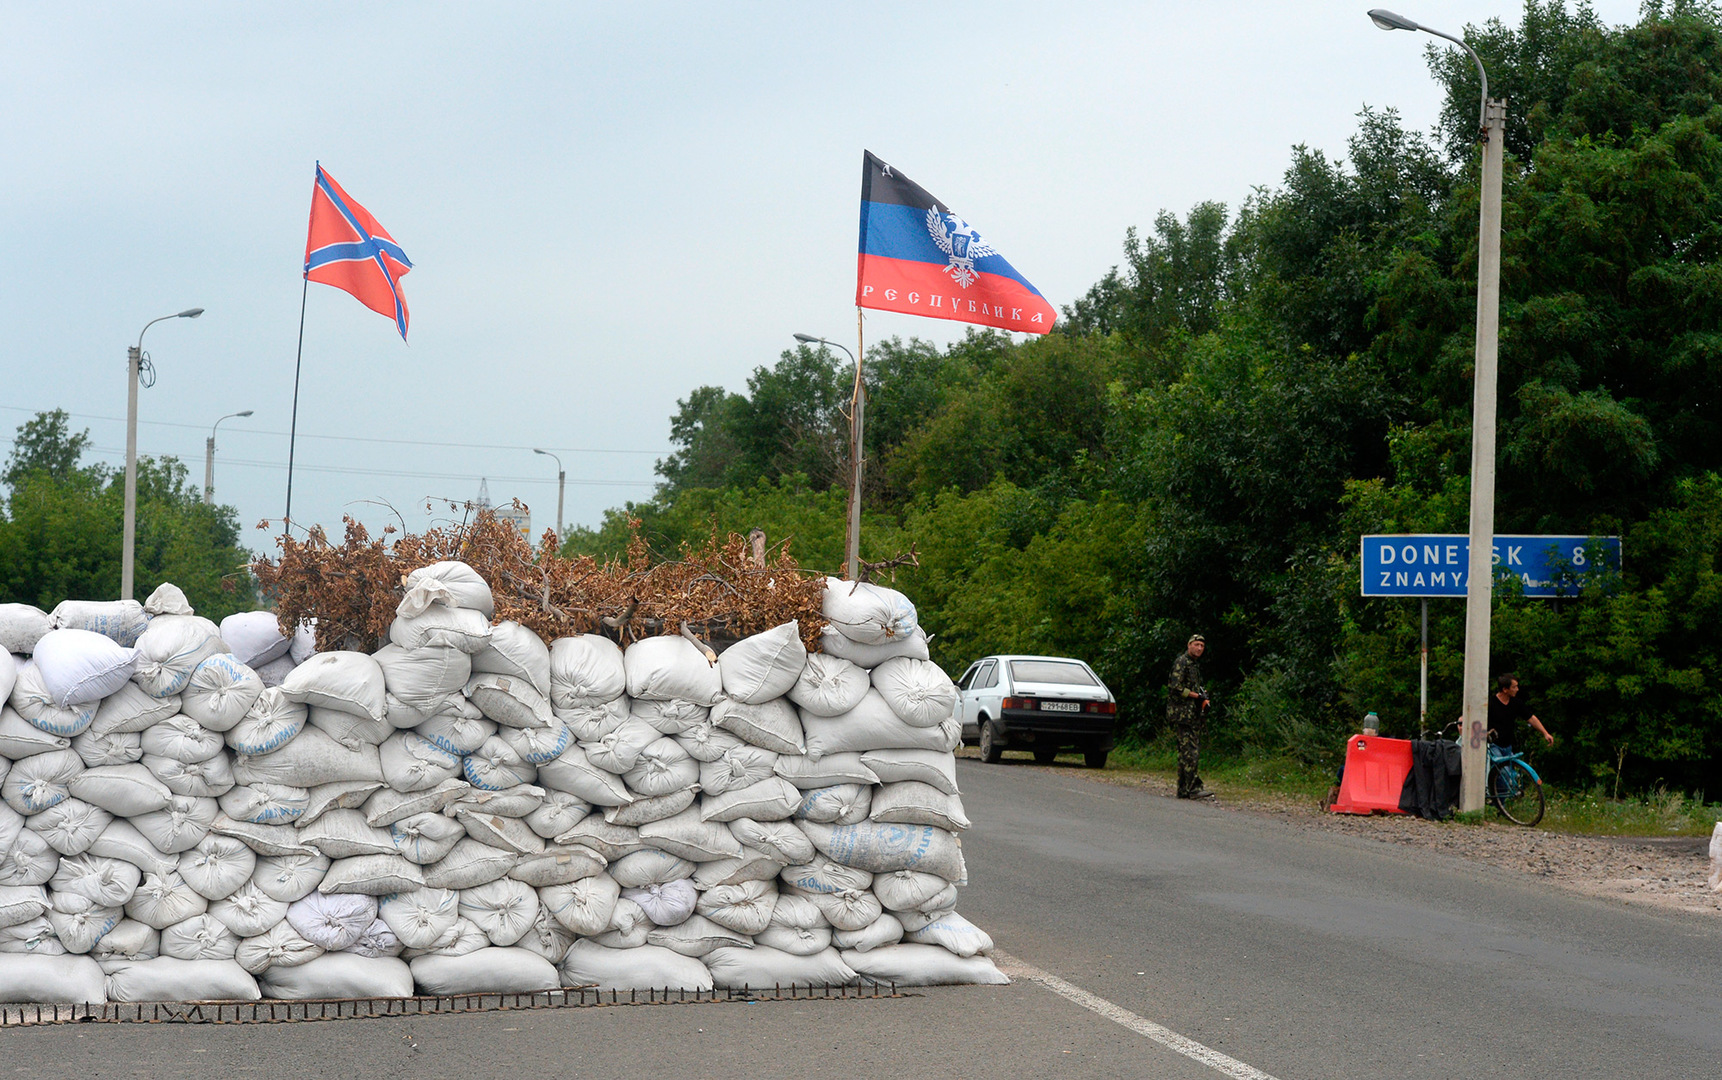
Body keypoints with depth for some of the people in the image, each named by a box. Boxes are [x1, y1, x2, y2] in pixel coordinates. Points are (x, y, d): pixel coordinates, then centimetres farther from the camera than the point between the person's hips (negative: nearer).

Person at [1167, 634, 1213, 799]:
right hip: (1182, 714, -10)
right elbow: (1176, 687, -18)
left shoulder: (1195, 665, 20)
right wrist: (1197, 696, -14)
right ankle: (1193, 788, -15)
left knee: (1186, 753, 10)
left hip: (1194, 715, 10)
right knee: (1190, 752, -13)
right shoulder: (1181, 662, -9)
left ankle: (1183, 790, 13)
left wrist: (1204, 698, 8)